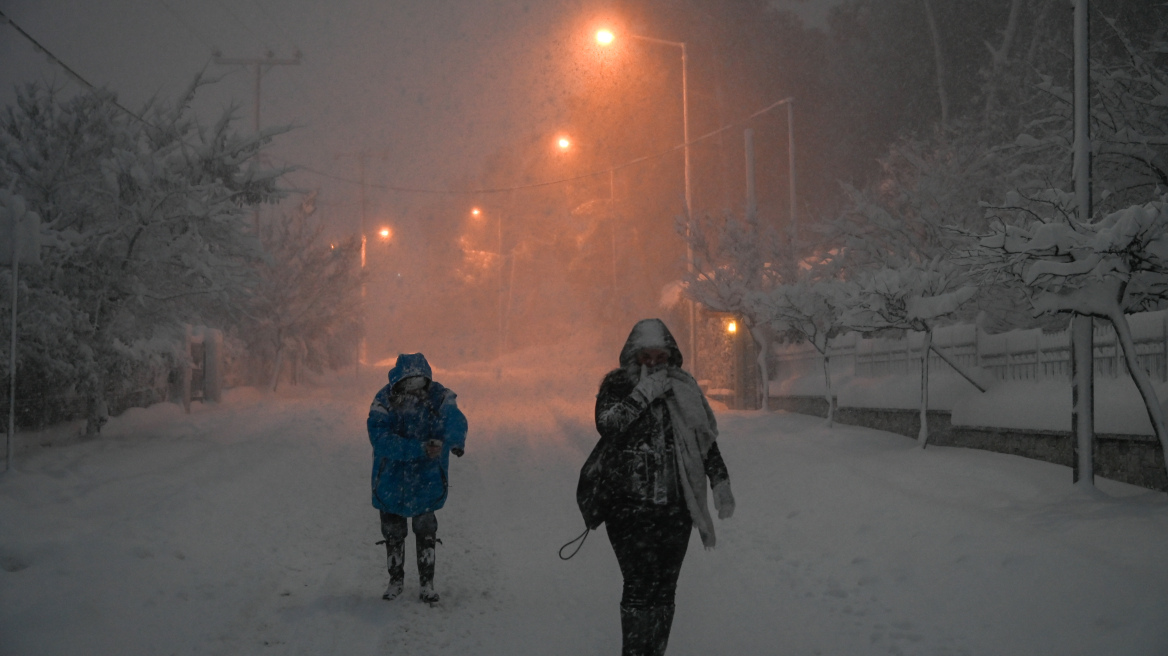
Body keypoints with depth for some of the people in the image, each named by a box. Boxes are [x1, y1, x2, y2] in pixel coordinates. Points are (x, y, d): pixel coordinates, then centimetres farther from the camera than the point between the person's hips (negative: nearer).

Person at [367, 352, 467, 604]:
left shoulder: (438, 395, -14)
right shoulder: (385, 400, -18)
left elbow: (455, 419, -32)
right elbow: (380, 439, -27)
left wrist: (454, 441, -55)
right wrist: (419, 449, -36)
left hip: (426, 475, -1)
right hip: (392, 476, 1)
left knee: (425, 529, 0)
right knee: (392, 531, 13)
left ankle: (427, 583, 12)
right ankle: (396, 579, 30)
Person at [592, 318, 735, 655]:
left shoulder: (684, 389, 10)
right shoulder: (617, 386, 2)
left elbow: (706, 439, 14)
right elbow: (606, 425, -16)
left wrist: (720, 482, 7)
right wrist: (642, 396, -17)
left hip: (675, 509, 4)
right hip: (630, 509, -4)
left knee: (664, 589, 7)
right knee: (640, 586, -12)